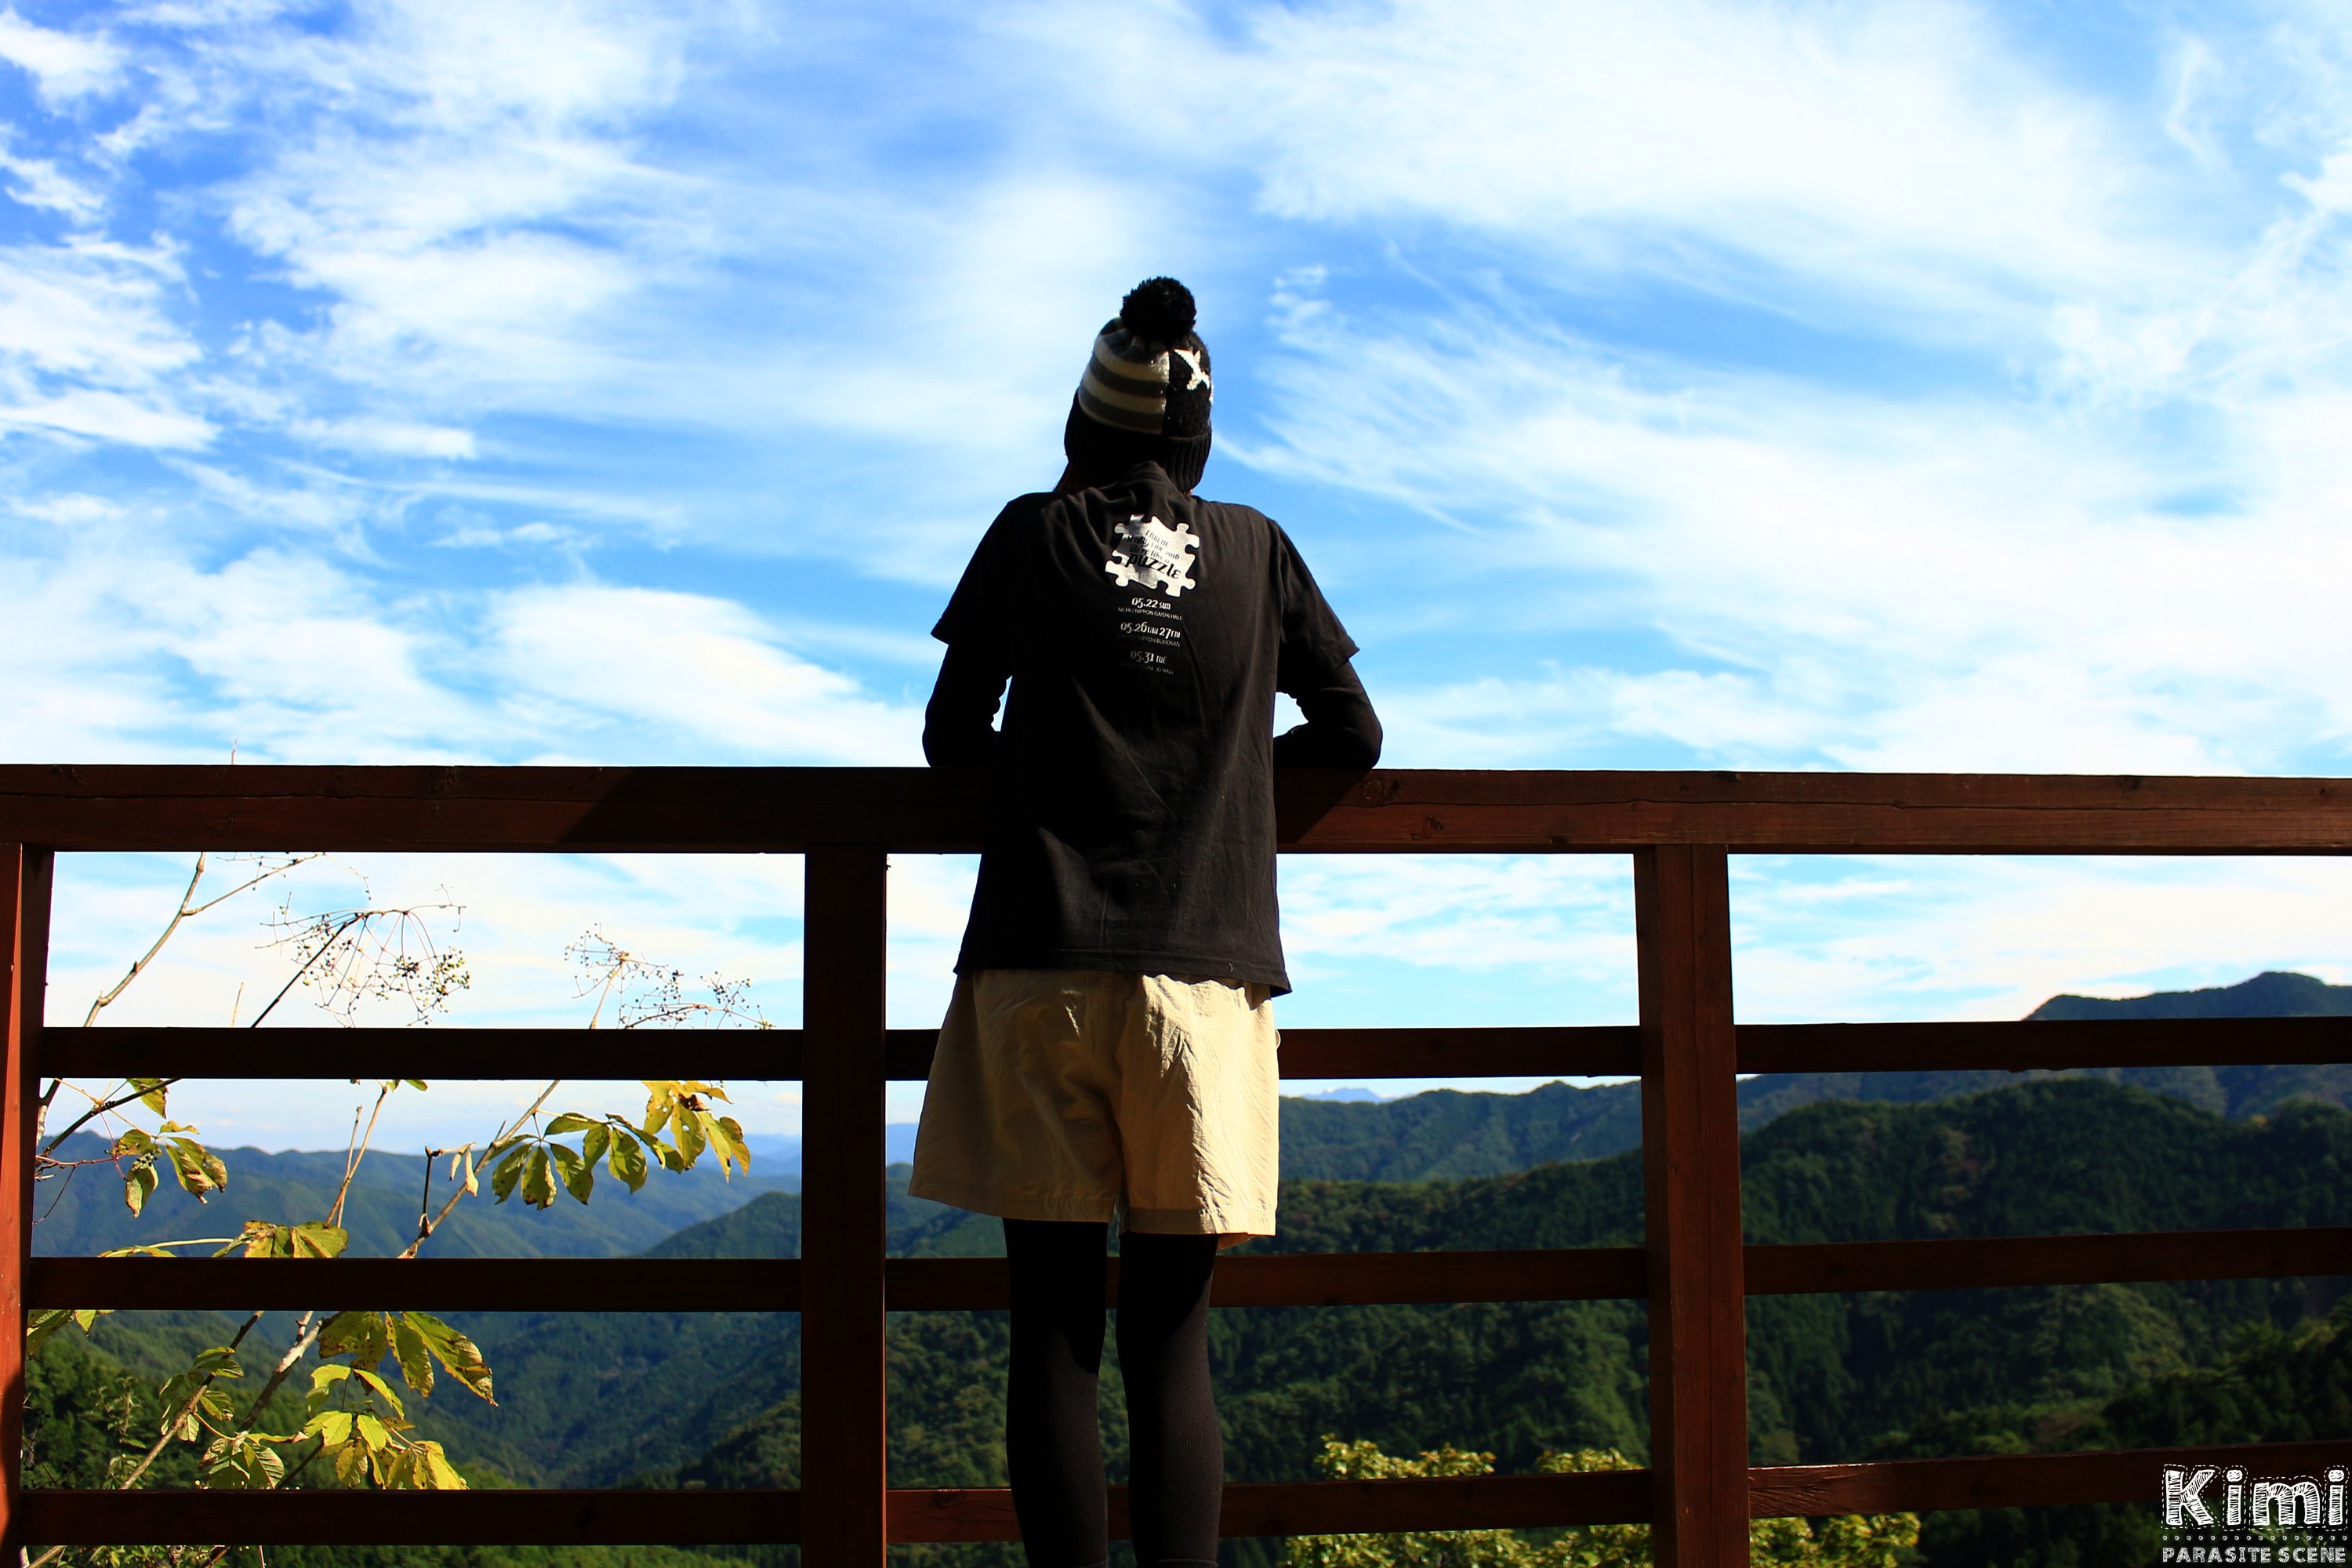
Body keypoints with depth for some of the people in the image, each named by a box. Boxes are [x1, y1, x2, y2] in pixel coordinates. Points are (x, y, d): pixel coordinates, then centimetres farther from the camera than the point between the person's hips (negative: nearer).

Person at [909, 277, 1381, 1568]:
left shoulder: (1032, 535, 7)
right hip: (1203, 971, 1)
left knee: (1053, 1330, 3)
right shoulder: (1256, 549, 11)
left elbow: (951, 737, 11)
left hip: (1039, 965, -1)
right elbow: (1354, 736, 16)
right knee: (1170, 1338, 4)